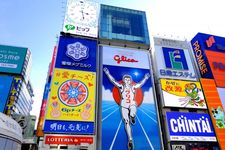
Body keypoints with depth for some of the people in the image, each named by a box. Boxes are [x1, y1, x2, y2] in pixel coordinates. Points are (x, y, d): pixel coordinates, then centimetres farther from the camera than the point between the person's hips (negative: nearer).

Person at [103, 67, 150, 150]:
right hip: (124, 106, 0)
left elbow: (141, 83, 19)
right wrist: (108, 73, 0)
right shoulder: (121, 86, 8)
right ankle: (130, 140, 2)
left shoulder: (133, 87, 11)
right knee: (126, 122, -4)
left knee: (132, 114, -35)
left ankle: (132, 118, 4)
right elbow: (113, 81, 4)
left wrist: (145, 78, 15)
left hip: (132, 104, 0)